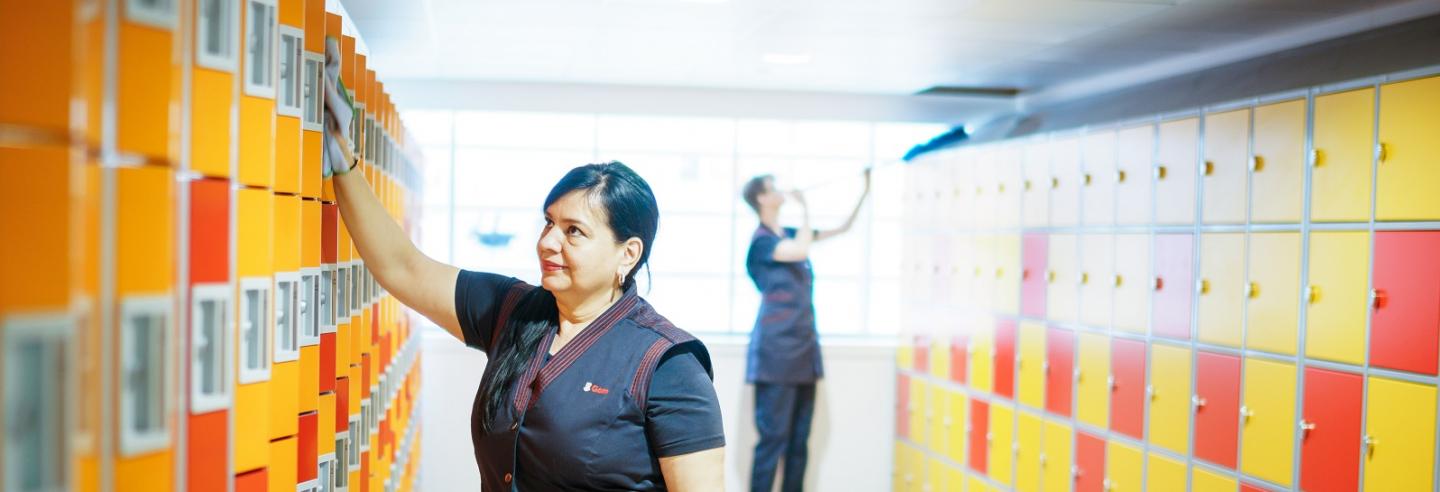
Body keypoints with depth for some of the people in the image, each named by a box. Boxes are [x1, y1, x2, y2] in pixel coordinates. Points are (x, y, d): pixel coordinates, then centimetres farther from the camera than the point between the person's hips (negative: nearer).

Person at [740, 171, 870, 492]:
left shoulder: (790, 235, 15)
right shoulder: (762, 240, -10)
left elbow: (843, 228, 24)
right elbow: (801, 251, -29)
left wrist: (865, 192, 16)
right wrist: (805, 209, -14)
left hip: (803, 348, 8)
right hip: (776, 350, -8)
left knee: (799, 440, 9)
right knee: (773, 438, -8)